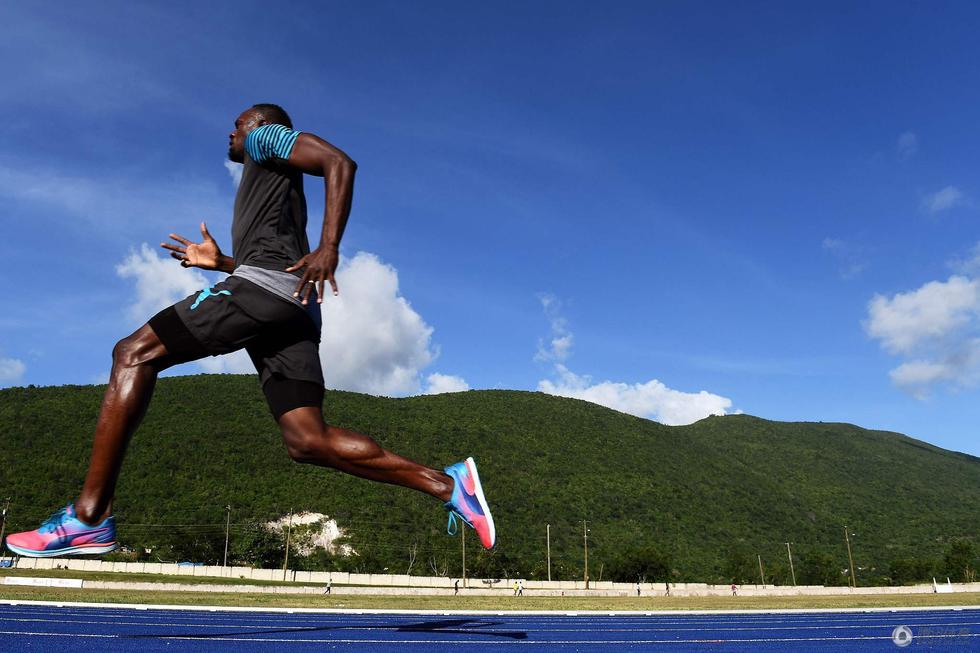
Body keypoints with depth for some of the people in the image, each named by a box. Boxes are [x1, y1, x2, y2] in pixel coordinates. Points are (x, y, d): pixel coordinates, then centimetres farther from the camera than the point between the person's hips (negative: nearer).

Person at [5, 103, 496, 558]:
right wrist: (219, 262, 37)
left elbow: (340, 163, -5)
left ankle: (90, 516, -14)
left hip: (266, 282, -9)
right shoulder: (271, 188, 39)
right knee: (308, 442, -5)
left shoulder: (268, 138, 14)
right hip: (291, 312, 9)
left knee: (133, 354, -8)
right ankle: (446, 484, -10)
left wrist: (328, 246, -19)